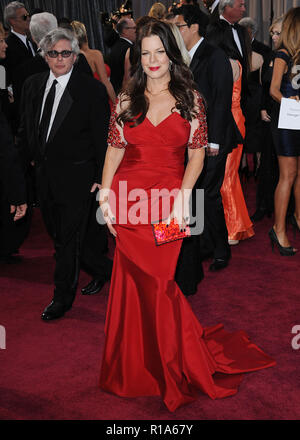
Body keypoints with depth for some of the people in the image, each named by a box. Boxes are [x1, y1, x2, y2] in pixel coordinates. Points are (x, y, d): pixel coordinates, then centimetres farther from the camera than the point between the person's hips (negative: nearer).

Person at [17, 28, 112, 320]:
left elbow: (103, 138, -8)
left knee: (69, 238, 3)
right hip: (44, 174, 6)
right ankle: (104, 269, 36)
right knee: (58, 233, 15)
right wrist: (31, 157, 8)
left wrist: (102, 178, -11)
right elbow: (26, 128, 17)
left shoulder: (92, 89, -9)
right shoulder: (32, 85, 7)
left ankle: (62, 298, 19)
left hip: (76, 176, -6)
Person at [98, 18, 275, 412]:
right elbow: (114, 150, 8)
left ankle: (173, 367, 20)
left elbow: (197, 155, 0)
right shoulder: (127, 100, 9)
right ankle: (133, 368, 23)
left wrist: (182, 198, -12)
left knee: (156, 281, -2)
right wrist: (105, 195, -2)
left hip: (169, 199, -2)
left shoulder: (190, 99, 4)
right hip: (128, 197, 2)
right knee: (133, 282, 4)